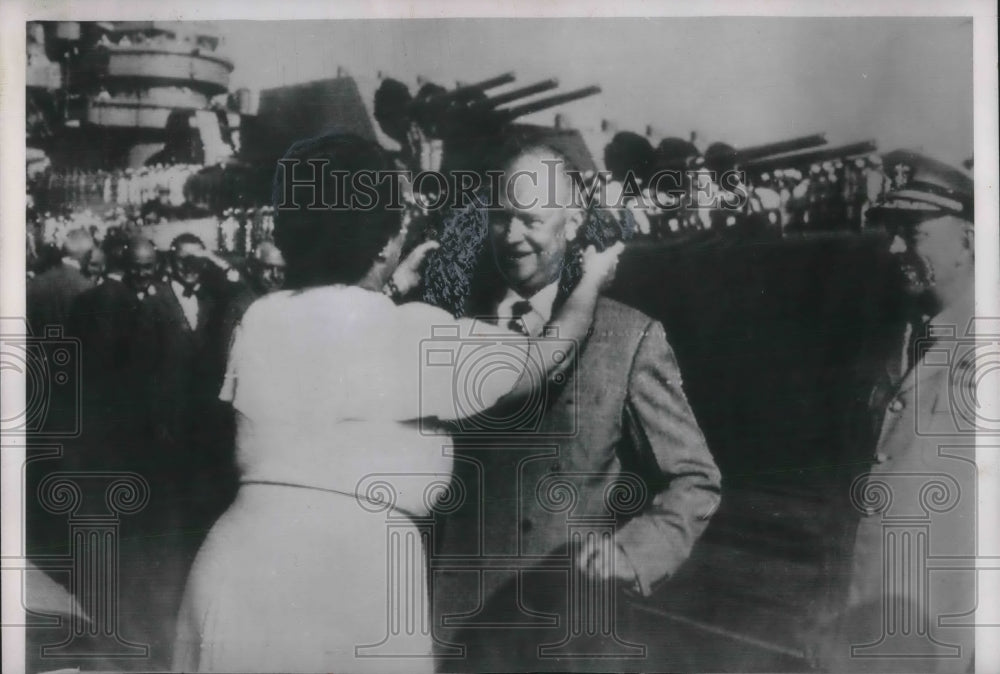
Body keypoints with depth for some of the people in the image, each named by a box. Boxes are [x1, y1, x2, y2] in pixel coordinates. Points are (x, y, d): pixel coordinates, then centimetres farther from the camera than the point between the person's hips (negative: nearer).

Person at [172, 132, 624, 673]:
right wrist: (592, 280, 18)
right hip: (349, 580, -5)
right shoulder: (413, 334, -10)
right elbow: (548, 358, 1)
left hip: (239, 574, 6)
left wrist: (389, 292, 32)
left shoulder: (260, 322, 5)